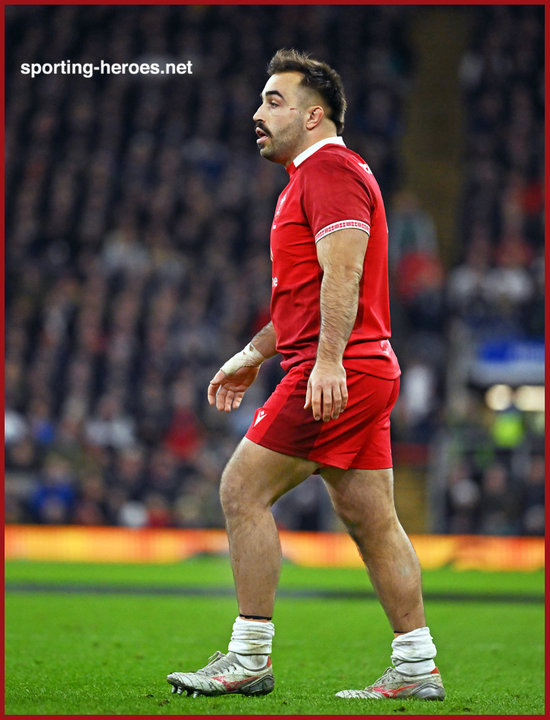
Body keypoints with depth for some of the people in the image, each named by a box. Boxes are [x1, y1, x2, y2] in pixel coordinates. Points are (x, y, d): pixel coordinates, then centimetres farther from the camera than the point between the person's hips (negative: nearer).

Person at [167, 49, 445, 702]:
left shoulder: (329, 169, -9)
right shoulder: (313, 174, 24)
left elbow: (342, 273, -22)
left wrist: (328, 360, -30)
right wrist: (254, 355, 36)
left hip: (336, 372, -10)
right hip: (363, 375, 10)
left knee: (242, 491, -7)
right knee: (371, 520, 7)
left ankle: (248, 660, -5)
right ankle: (416, 667, 7)